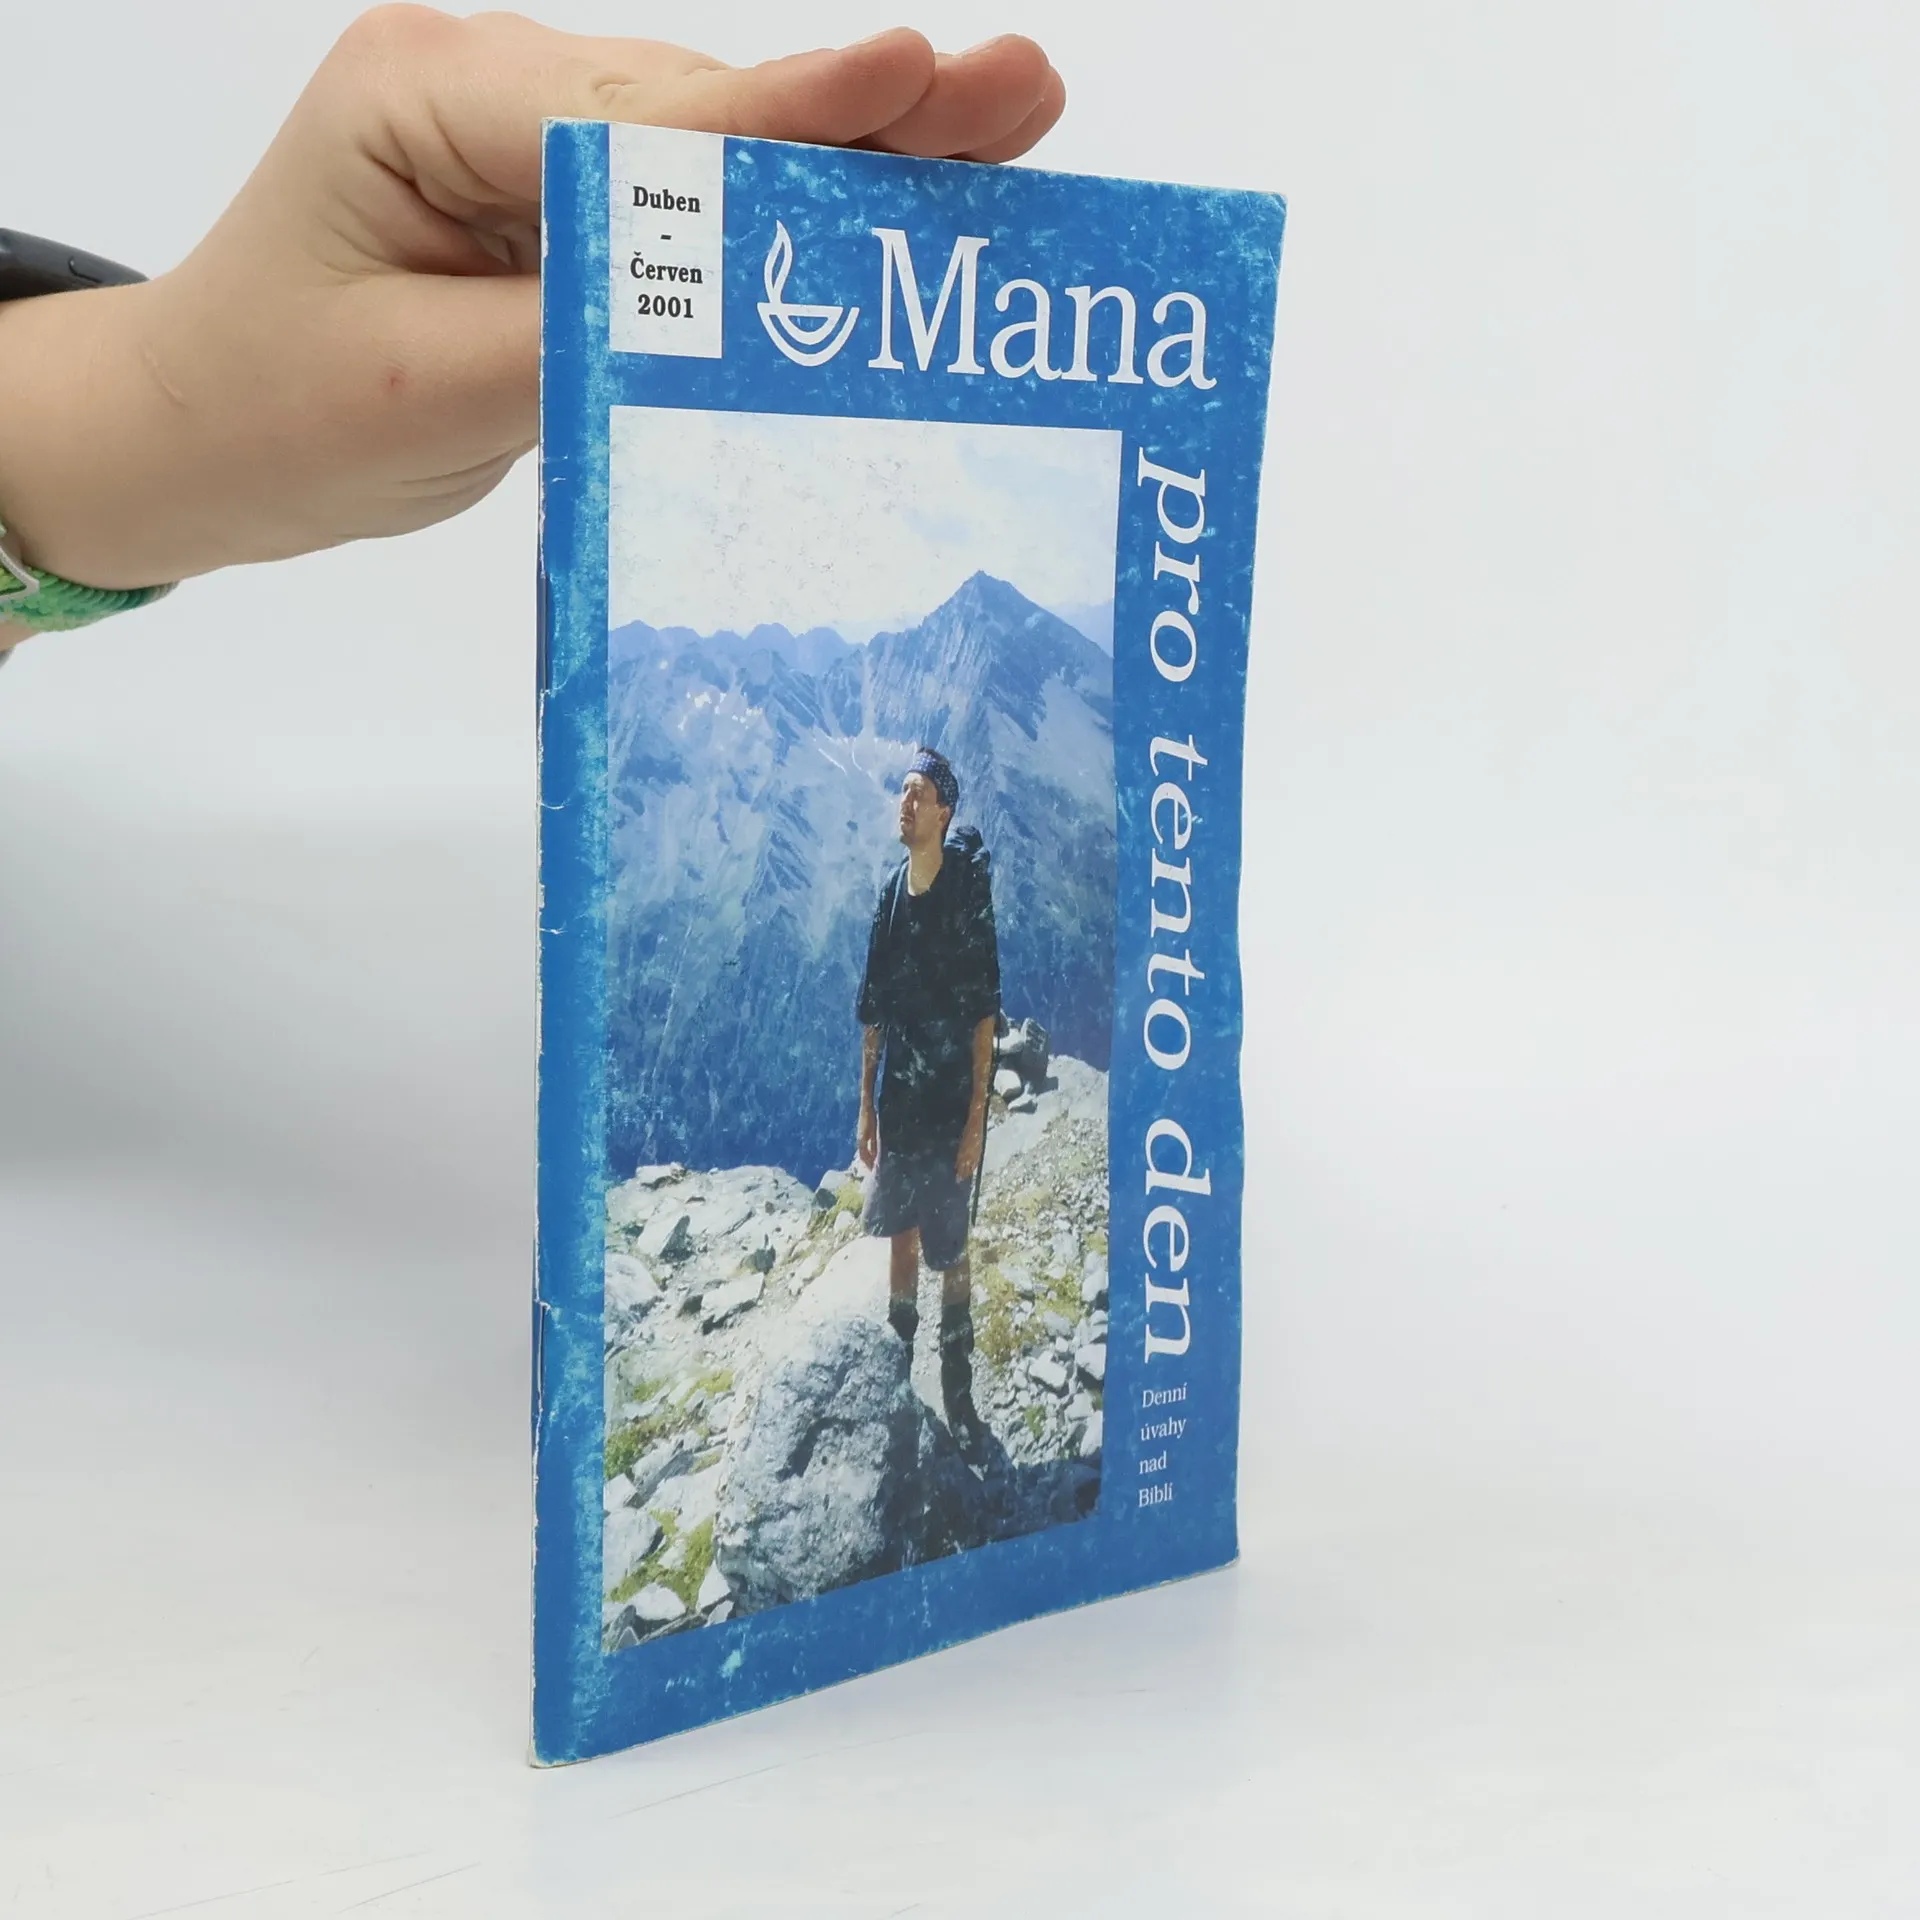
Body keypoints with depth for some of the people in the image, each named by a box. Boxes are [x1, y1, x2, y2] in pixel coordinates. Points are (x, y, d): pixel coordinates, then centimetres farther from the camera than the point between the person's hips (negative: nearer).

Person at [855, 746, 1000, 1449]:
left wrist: (977, 1117, -16)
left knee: (950, 1247, 0)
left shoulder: (969, 889, -15)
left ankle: (957, 1389, 9)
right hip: (896, 1098, 6)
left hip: (950, 1100, -6)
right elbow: (873, 1010, 10)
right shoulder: (892, 893, 3)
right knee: (900, 1232, 17)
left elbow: (984, 1012, -14)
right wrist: (865, 1106, 10)